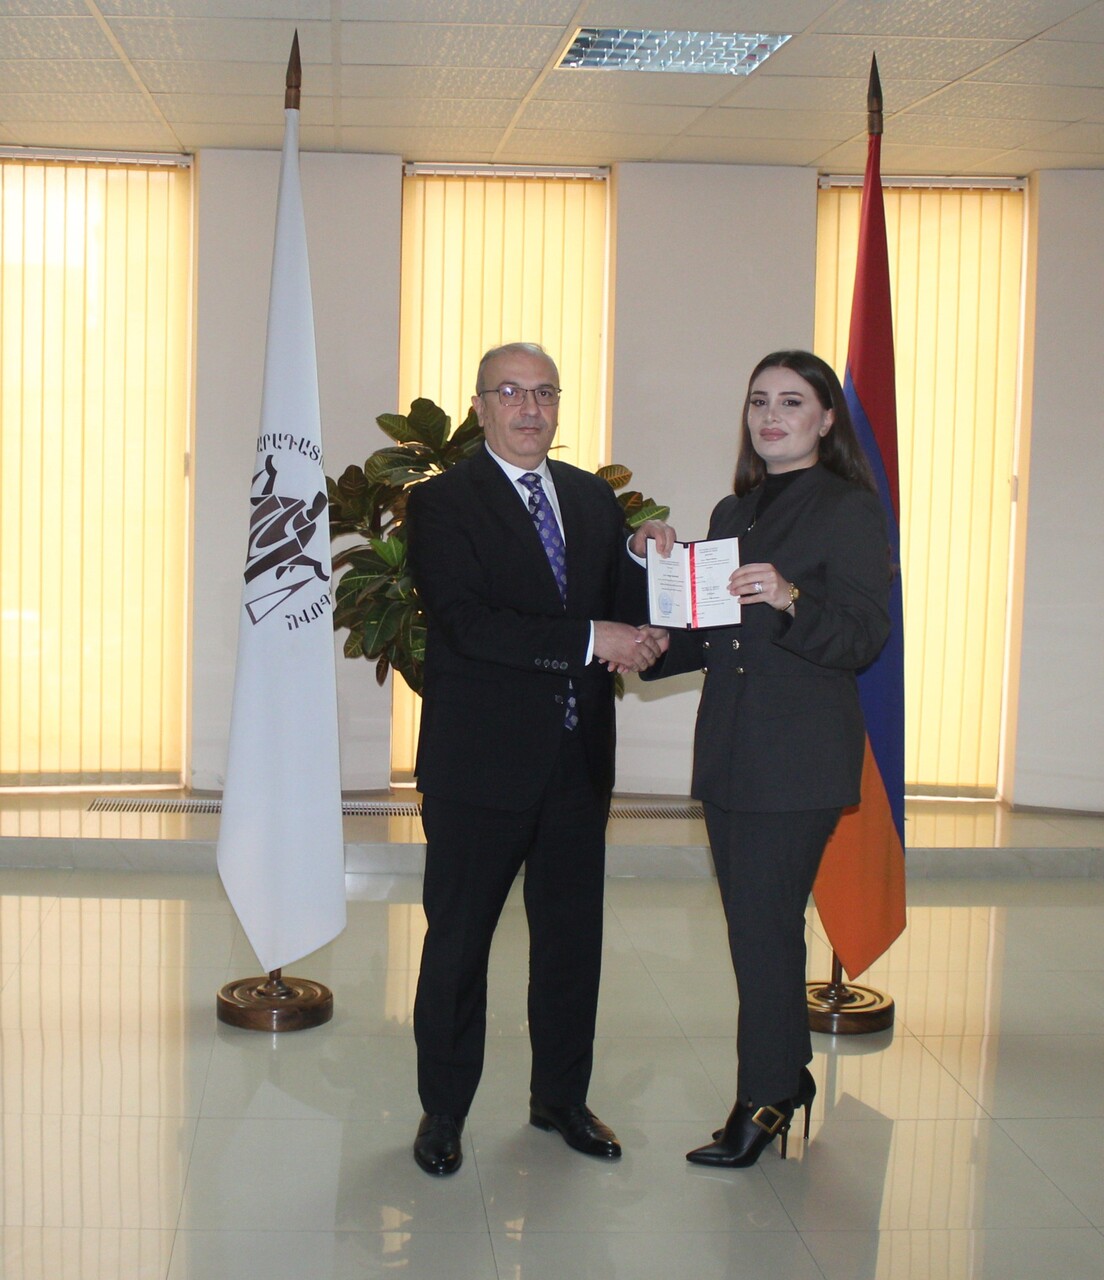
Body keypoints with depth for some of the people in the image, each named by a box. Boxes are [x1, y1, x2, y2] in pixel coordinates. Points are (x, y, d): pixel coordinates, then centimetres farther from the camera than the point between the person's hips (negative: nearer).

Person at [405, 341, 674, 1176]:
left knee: (573, 938, 14)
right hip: (481, 762, -5)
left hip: (579, 761, 5)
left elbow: (621, 611, 12)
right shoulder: (443, 502, -6)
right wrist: (591, 639, -20)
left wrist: (641, 559, -9)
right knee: (458, 941, 6)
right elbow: (466, 624, -19)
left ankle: (561, 1097, 30)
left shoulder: (594, 498, 12)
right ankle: (443, 1112, 21)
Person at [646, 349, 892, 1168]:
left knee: (765, 926, -5)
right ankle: (789, 1076, 27)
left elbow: (865, 637, -13)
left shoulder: (849, 510, -5)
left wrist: (790, 600, -28)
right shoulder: (733, 512, 16)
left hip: (801, 756, -7)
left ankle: (764, 1101, 7)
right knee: (758, 924, 12)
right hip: (730, 752, 7)